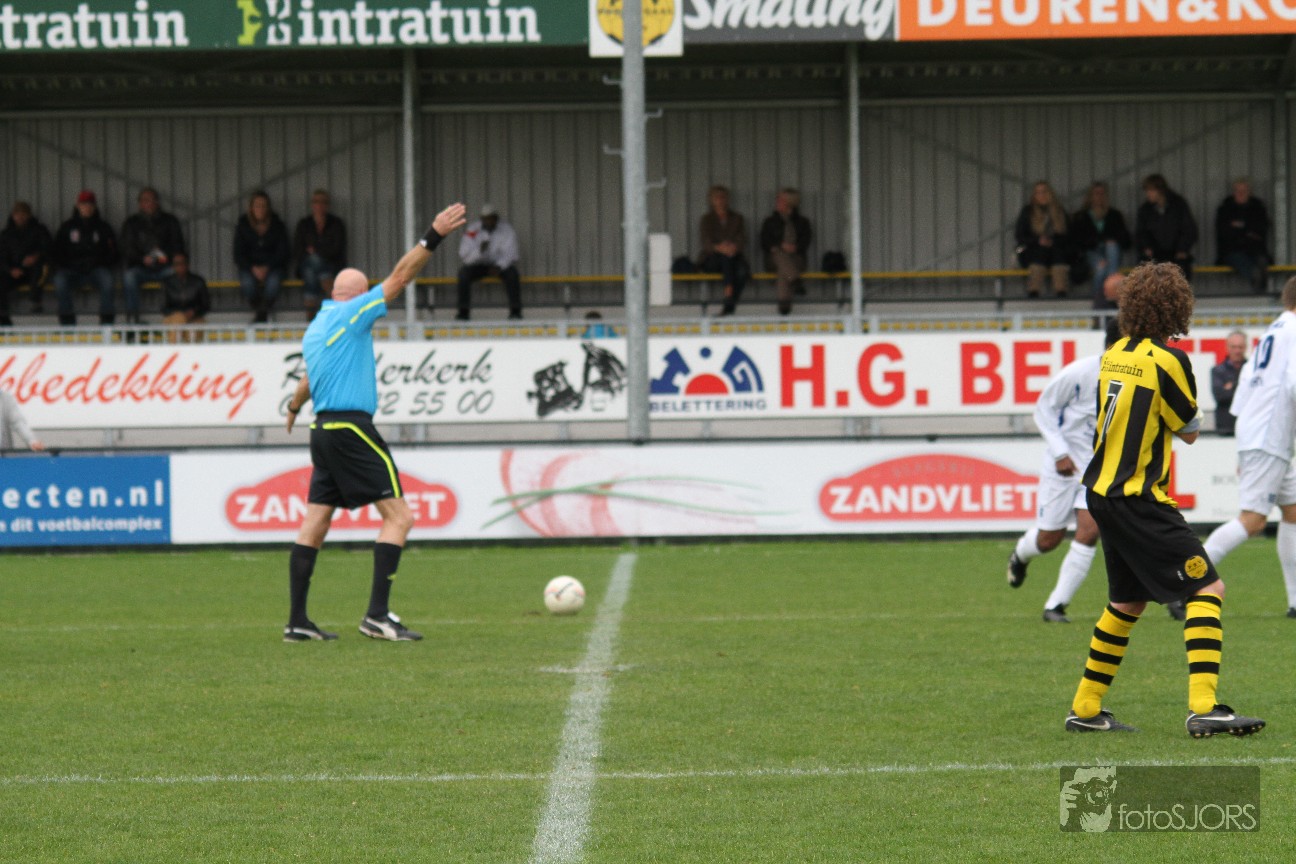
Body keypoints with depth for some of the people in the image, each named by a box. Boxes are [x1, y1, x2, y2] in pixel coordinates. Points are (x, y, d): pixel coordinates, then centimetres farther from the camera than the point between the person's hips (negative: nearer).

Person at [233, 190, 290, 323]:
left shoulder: (277, 226, 1)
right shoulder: (243, 226, 2)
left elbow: (282, 252, -2)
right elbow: (238, 255, 0)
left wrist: (267, 268, -17)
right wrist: (253, 269, -17)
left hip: (272, 266, 0)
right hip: (250, 266, 0)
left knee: (273, 282, -36)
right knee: (248, 282, -35)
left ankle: (262, 314, -14)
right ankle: (260, 312, -11)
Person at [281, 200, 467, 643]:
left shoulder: (315, 328, 19)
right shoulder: (352, 314, -5)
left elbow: (308, 381, 36)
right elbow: (398, 279, -13)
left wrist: (294, 408, 55)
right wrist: (432, 239, -13)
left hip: (324, 431, 9)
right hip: (352, 428, -9)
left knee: (314, 525, 8)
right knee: (398, 515, -9)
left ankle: (297, 621, 6)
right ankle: (377, 614, -17)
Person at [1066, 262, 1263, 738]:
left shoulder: (1115, 354, 7)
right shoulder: (1166, 360, -15)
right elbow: (1190, 431, -3)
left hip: (1104, 493, 9)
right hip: (1138, 501, -8)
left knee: (1127, 601, 21)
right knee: (1207, 589, -9)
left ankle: (1085, 709, 26)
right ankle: (1202, 708, -20)